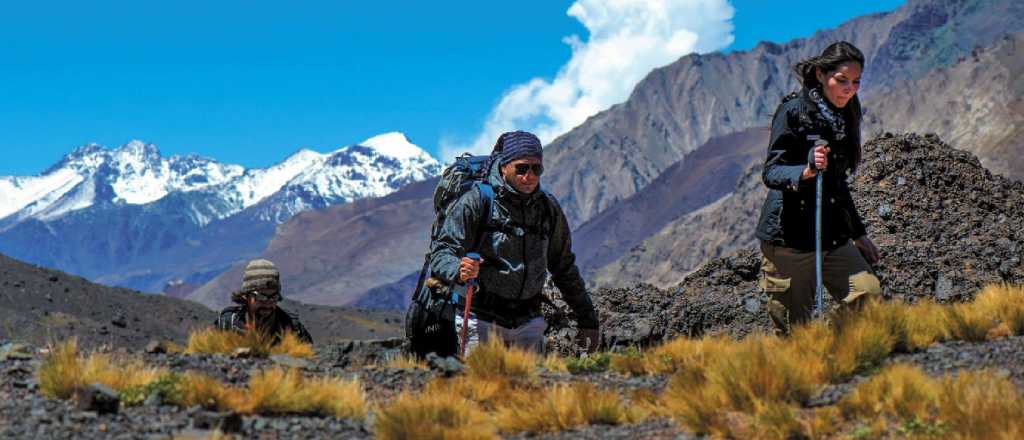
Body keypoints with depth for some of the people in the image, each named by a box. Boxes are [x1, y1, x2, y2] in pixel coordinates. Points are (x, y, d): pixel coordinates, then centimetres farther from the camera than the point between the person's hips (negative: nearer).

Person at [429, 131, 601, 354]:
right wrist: (458, 271, -35)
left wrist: (587, 320, 20)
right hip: (481, 319, -4)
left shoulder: (549, 208, 8)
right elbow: (441, 252, -12)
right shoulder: (476, 202, -7)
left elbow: (565, 269, 18)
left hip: (528, 323, 4)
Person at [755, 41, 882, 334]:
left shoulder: (845, 117, 13)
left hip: (833, 237, 6)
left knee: (870, 298, -16)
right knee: (793, 329, -3)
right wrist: (807, 171, -36)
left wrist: (858, 233, 27)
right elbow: (770, 173, -16)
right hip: (788, 238, -6)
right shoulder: (793, 111, -8)